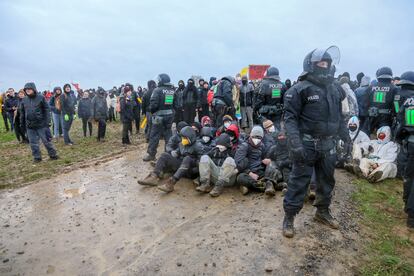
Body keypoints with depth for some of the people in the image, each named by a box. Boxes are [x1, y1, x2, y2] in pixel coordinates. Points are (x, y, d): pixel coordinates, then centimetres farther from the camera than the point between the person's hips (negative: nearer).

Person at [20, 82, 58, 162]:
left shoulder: (41, 97, -6)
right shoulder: (24, 100, 6)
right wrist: (22, 123, 13)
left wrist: (47, 121, -12)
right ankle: (37, 157, 19)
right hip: (29, 126, 4)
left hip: (41, 124, -4)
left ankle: (52, 154, 16)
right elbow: (22, 113, 14)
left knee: (46, 141, 4)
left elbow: (46, 110, -7)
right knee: (33, 143, 9)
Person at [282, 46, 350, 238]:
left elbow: (338, 115, 19)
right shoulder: (301, 89, -12)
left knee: (327, 180, 18)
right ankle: (289, 217, 13)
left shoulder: (333, 89, 11)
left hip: (327, 144, 7)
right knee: (299, 181, -1)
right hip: (307, 143, -7)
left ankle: (323, 212, 38)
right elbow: (290, 117, -17)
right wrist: (295, 143, -26)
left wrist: (345, 136, 16)